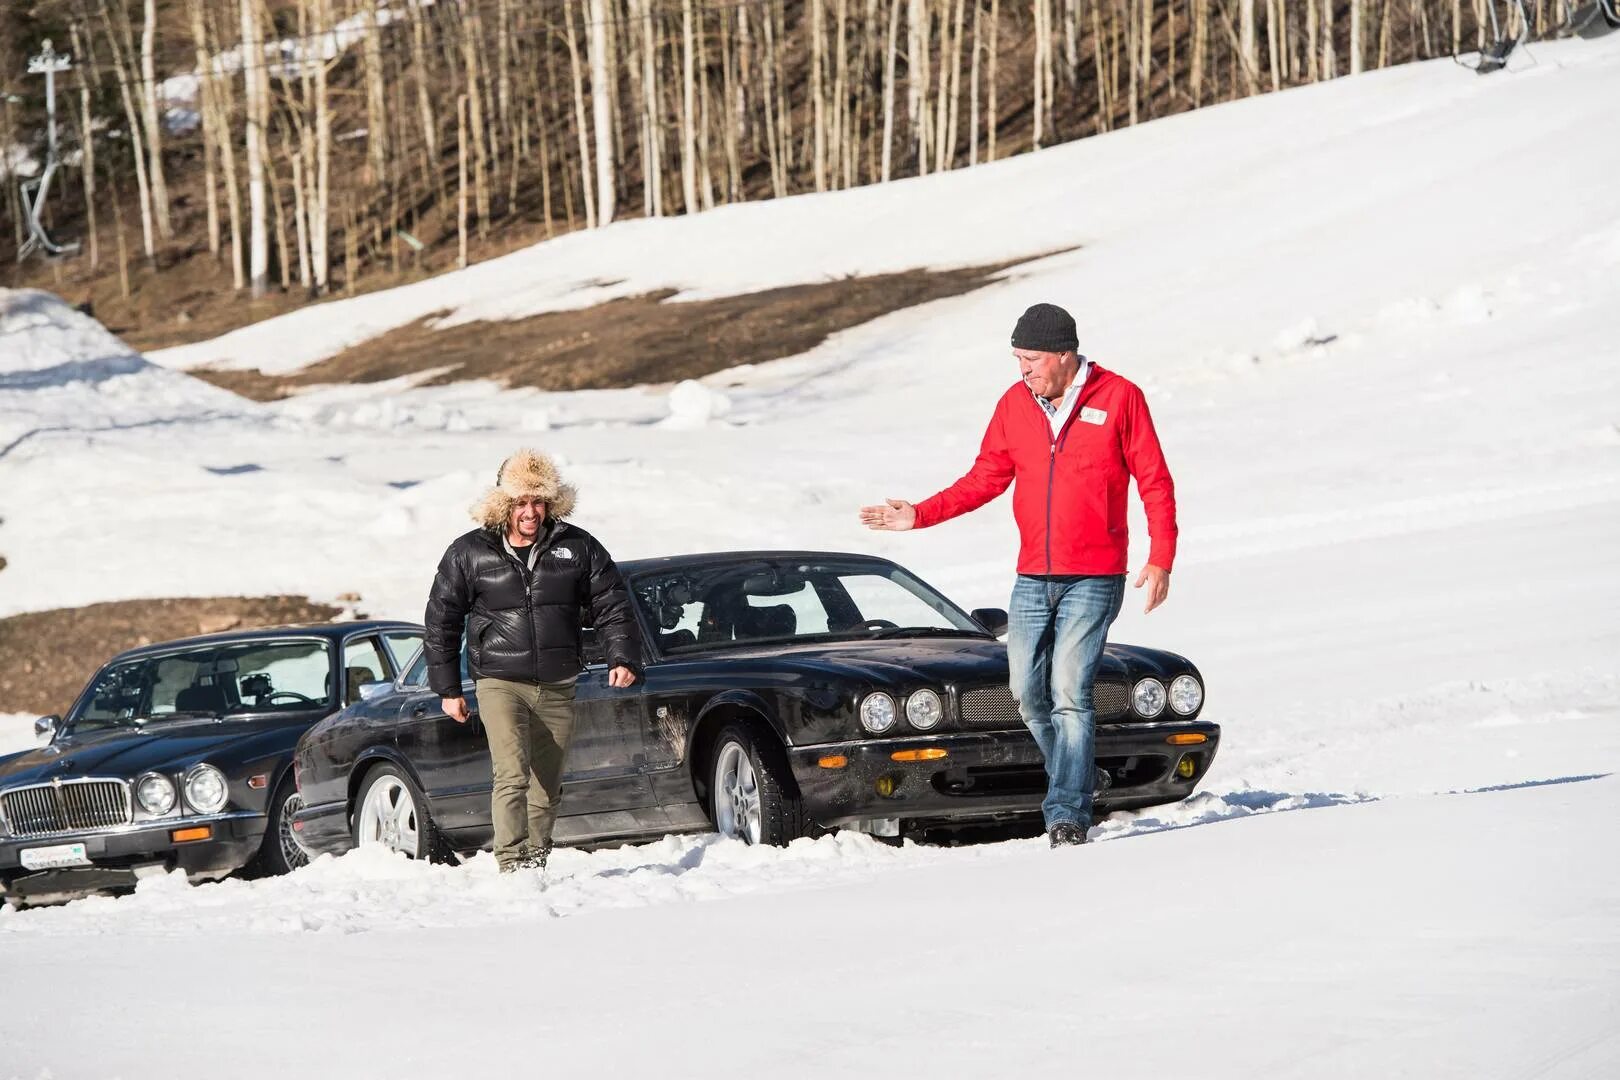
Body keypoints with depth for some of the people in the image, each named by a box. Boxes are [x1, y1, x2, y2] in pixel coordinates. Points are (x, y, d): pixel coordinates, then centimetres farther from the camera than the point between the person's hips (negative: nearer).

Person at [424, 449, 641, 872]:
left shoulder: (577, 547, 4)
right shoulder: (468, 554, 0)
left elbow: (611, 605, 8)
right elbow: (441, 621, 7)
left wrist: (623, 657, -8)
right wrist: (447, 688, 5)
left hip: (557, 688, 3)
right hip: (499, 682, -3)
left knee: (547, 787, 9)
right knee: (512, 776, -20)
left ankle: (536, 862, 22)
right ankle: (513, 863, -25)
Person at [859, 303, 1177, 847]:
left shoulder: (1119, 398, -5)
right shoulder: (1015, 404, 7)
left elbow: (1156, 484, -2)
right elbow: (985, 479, 12)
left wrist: (1160, 560, -11)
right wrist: (920, 515, 1)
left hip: (1093, 579, -5)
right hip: (1032, 578, 5)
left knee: (1069, 692, -14)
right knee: (1029, 694, 3)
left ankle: (1068, 815, -12)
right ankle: (1075, 784, 24)